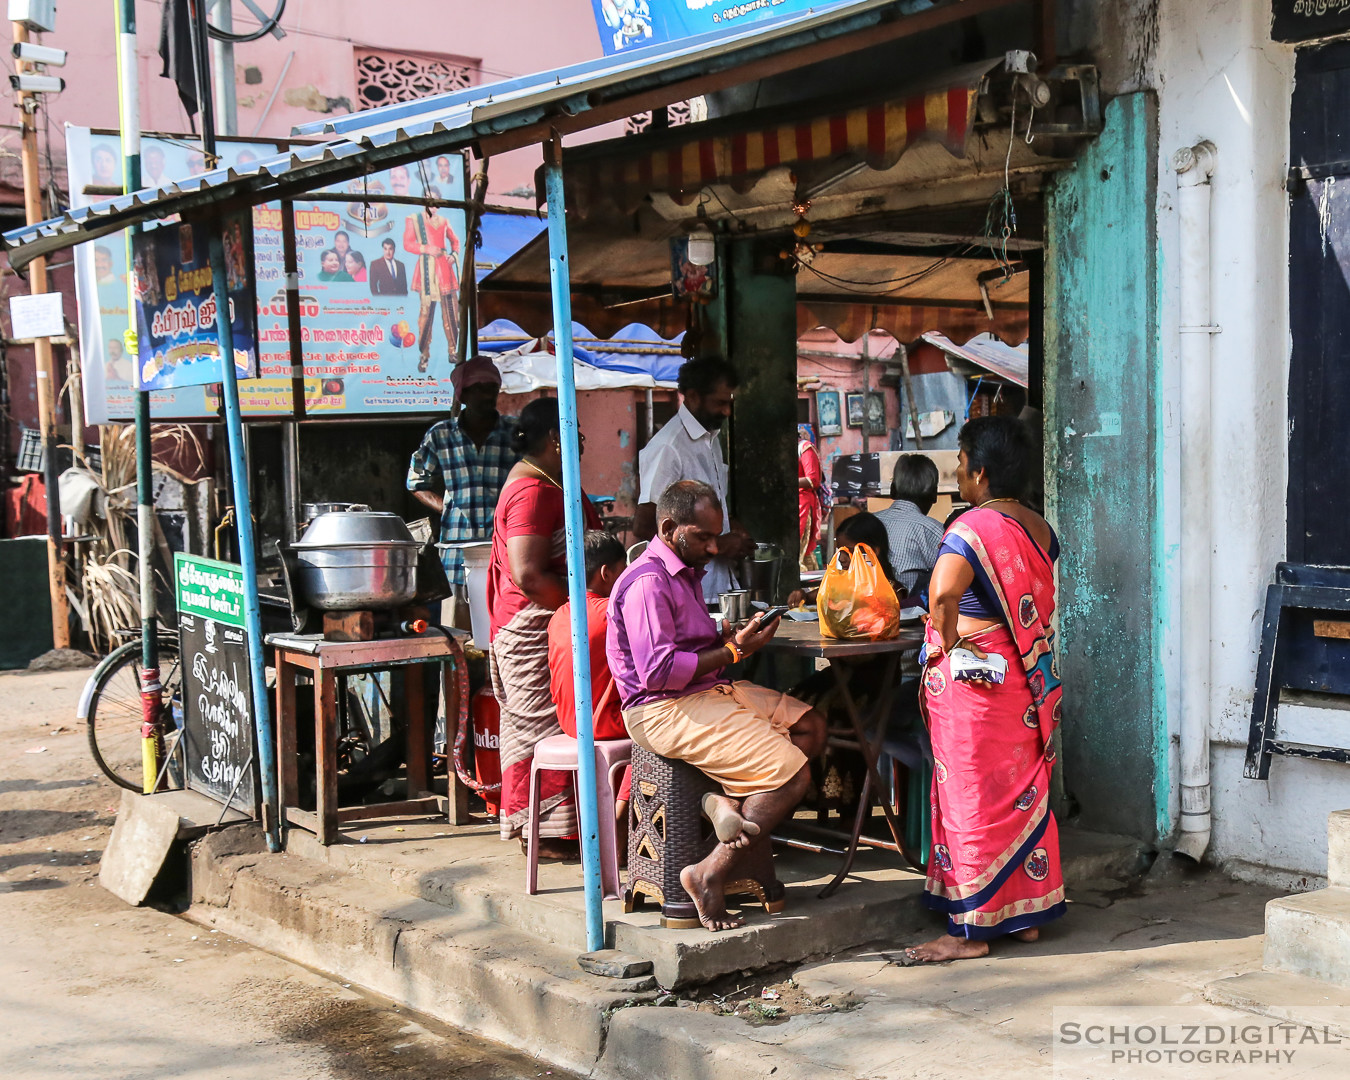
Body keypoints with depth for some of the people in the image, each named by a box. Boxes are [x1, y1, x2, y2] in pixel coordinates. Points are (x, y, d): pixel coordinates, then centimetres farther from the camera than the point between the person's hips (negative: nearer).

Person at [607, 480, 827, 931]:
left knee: (810, 727, 3)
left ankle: (732, 800, -11)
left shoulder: (685, 572, 17)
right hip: (663, 709, -11)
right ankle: (709, 875, -13)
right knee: (791, 773, -19)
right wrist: (734, 650, -16)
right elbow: (659, 671, -24)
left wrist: (733, 636, 8)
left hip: (707, 690, 11)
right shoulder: (648, 582, -17)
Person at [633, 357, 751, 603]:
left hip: (720, 584, 8)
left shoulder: (711, 439, 15)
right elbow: (643, 527, -18)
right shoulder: (668, 447, -15)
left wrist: (734, 531, 8)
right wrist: (715, 544, -15)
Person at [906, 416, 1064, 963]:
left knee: (973, 794, -1)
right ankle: (1028, 914, 25)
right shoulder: (1038, 528, 8)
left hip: (971, 673, -8)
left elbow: (942, 592, -34)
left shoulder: (973, 529, -18)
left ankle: (972, 929, 7)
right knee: (1022, 789, 15)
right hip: (1027, 675, 8)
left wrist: (948, 639, -19)